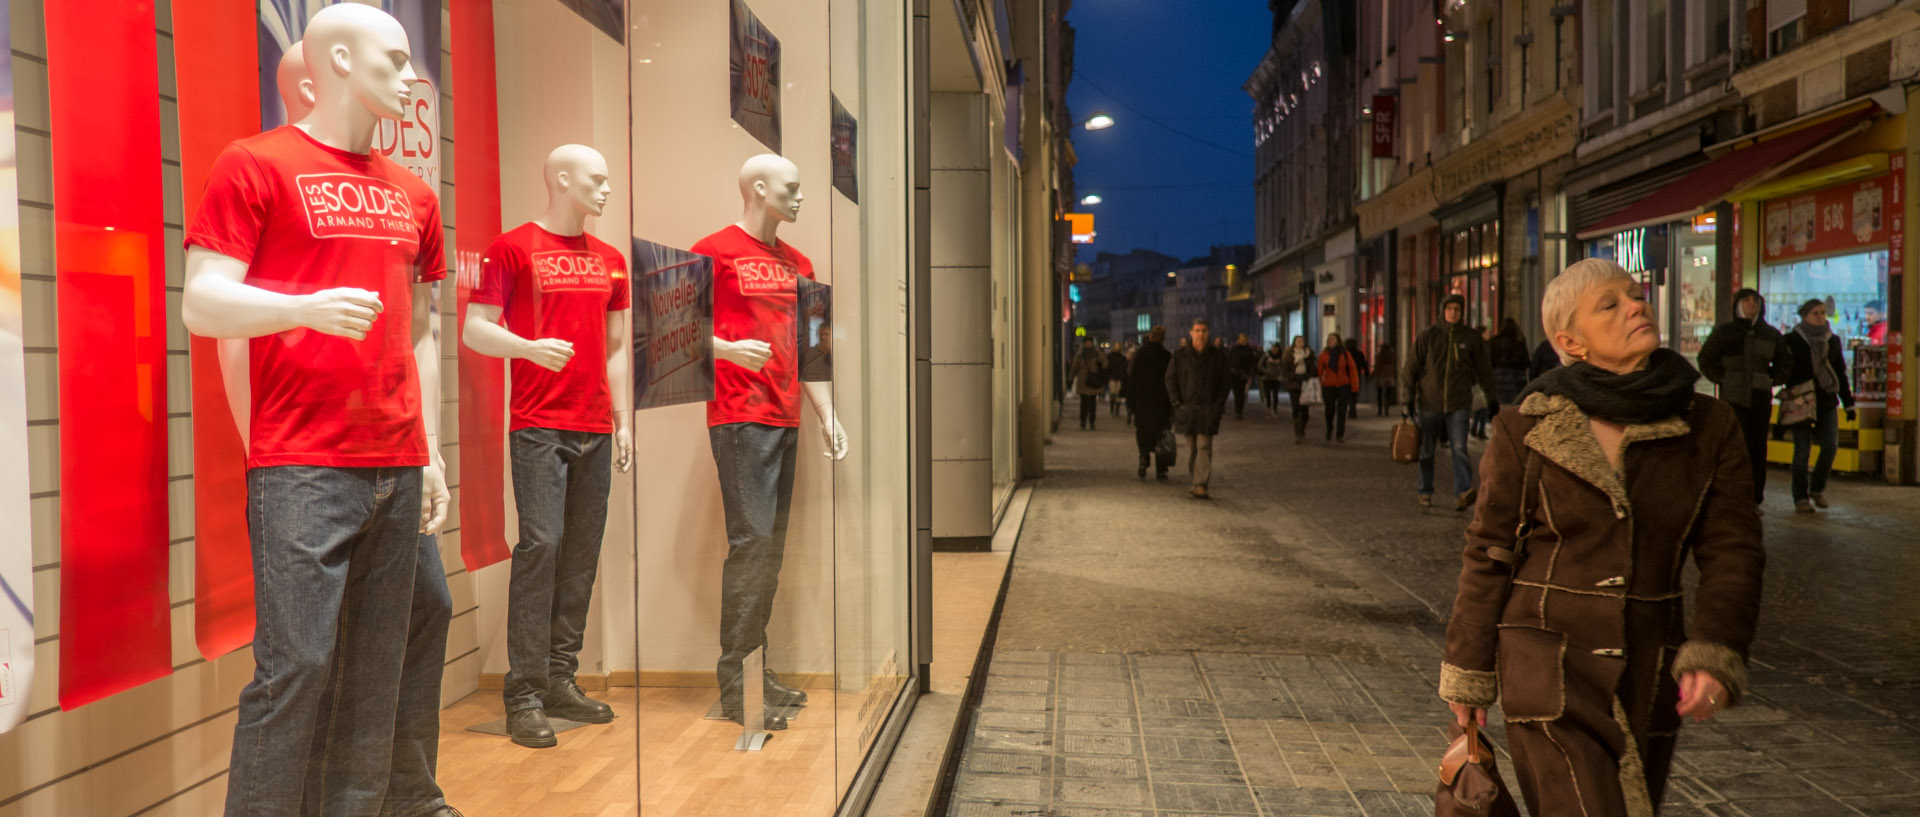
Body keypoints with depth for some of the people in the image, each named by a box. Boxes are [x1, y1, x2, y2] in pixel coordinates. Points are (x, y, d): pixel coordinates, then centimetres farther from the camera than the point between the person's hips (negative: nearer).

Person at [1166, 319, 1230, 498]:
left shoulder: (1218, 355, 2)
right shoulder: (1180, 356, 3)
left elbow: (1226, 380, 5)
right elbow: (1170, 378, 6)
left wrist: (1219, 403, -3)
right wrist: (1176, 402, -1)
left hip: (1209, 408, -2)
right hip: (1186, 408, 2)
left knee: (1204, 446, -9)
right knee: (1191, 447, 8)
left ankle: (1201, 485, -12)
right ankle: (1197, 480, 23)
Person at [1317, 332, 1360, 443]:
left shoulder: (1345, 354, -1)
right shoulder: (1324, 355, -1)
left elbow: (1353, 369, 2)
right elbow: (1320, 371, 2)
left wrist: (1354, 387, -3)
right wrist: (1319, 387, -2)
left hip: (1343, 386, -1)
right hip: (1328, 386, 1)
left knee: (1341, 411, -6)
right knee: (1329, 410, 10)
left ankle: (1340, 435, -3)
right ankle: (1329, 433, 29)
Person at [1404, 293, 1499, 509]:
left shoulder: (1471, 338, 5)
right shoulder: (1428, 336, 2)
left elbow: (1484, 370, 14)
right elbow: (1412, 367, 3)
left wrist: (1492, 399, 16)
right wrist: (1409, 397, -2)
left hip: (1459, 404, 0)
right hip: (1429, 402, 1)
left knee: (1459, 448, -13)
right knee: (1426, 450, 8)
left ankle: (1465, 491, -19)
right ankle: (1425, 492, 19)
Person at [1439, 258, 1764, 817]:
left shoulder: (1708, 429, 0)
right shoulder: (1526, 433, -7)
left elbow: (1732, 550, 0)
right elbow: (1489, 555, -1)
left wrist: (1715, 653, -16)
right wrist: (1468, 674, 2)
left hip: (1648, 676, 4)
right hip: (1551, 669, -4)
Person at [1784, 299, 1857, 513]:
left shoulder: (1833, 340, 12)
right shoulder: (1792, 340, -1)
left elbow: (1840, 372, 17)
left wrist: (1848, 403, 14)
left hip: (1826, 401, 4)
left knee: (1830, 445, -6)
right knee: (1802, 449, -3)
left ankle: (1817, 488, 15)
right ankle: (1801, 498, 4)